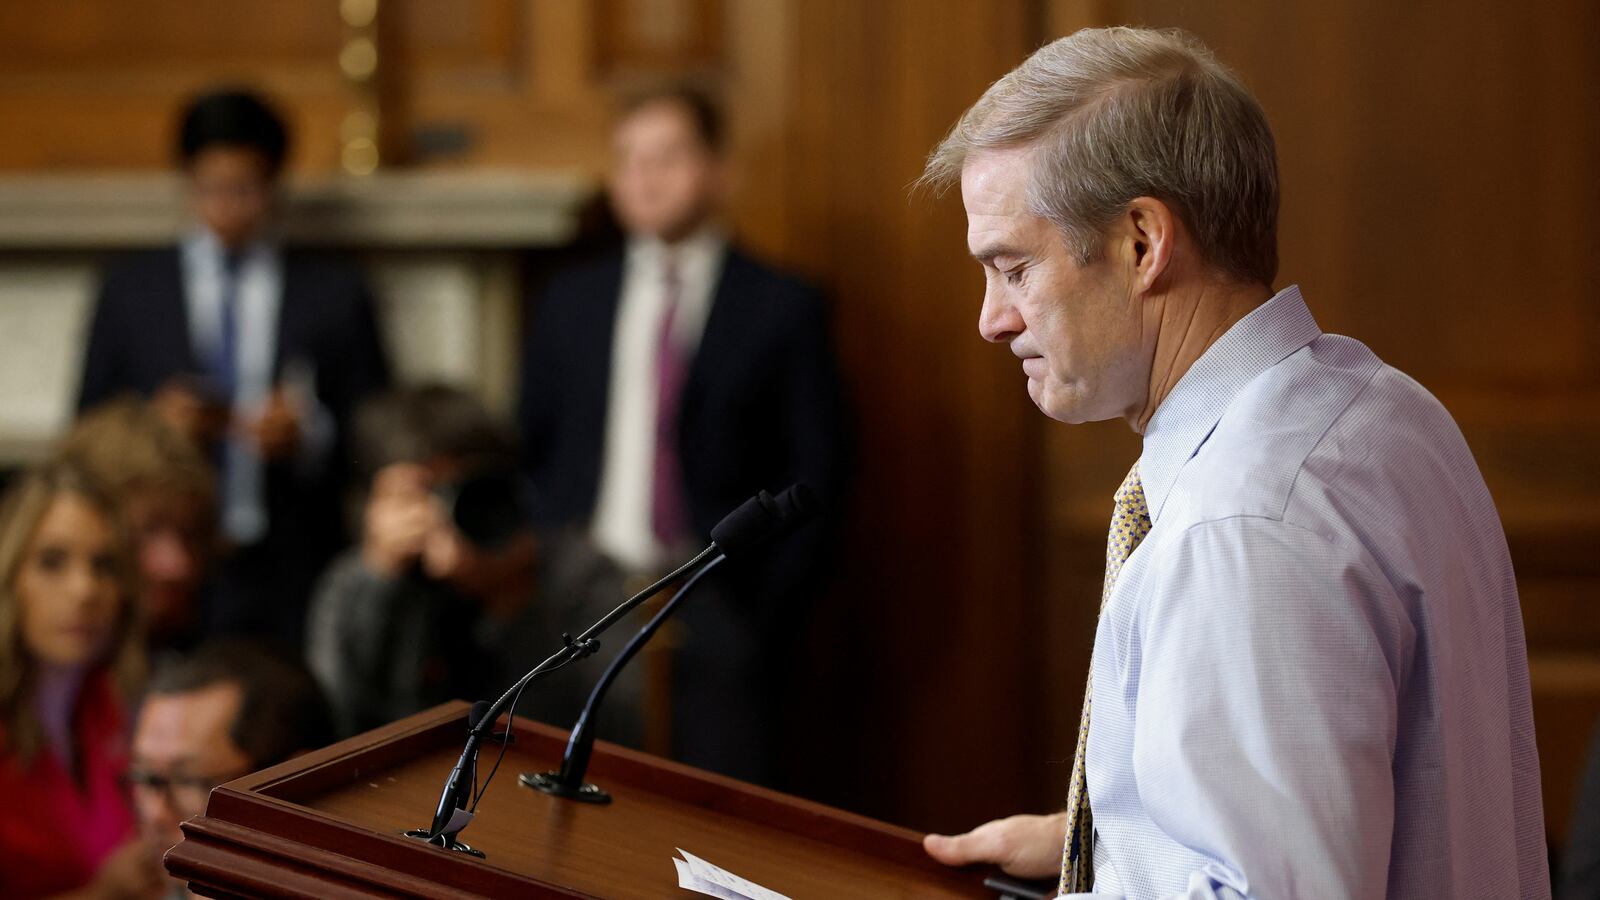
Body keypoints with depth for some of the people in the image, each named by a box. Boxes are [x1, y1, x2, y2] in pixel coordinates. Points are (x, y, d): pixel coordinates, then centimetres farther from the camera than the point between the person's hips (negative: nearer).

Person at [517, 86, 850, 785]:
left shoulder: (781, 308, 3)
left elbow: (817, 473, 0)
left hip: (715, 615, -3)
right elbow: (528, 452, 15)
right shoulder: (571, 302, 14)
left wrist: (763, 611, -8)